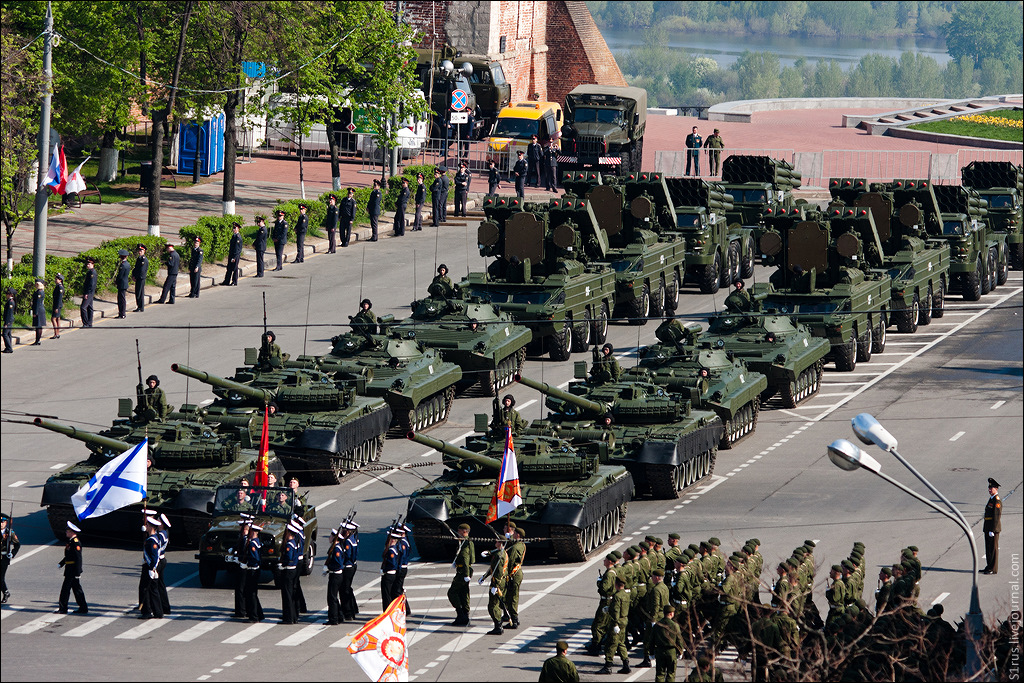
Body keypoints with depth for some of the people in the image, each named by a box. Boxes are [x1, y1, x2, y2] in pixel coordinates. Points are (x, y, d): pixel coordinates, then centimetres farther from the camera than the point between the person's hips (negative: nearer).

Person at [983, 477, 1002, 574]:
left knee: (993, 548, -5)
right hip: (988, 528, 10)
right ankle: (989, 567, 22)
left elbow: (997, 516, -19)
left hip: (994, 528, -10)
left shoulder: (997, 501, -15)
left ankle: (993, 569, -2)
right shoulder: (991, 499, 16)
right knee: (988, 548, 14)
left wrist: (992, 530, -21)